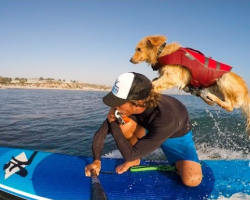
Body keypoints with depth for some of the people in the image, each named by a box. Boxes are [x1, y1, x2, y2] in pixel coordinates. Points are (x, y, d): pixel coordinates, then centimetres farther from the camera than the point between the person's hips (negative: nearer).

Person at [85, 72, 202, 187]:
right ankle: (135, 160, 1)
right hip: (150, 131, 4)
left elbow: (130, 155, -38)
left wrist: (113, 122, -34)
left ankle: (178, 164, 9)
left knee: (191, 181, -26)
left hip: (178, 137, -3)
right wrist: (96, 161, -27)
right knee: (124, 124, -27)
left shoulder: (166, 119, -43)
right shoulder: (127, 104, -28)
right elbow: (100, 134, -17)